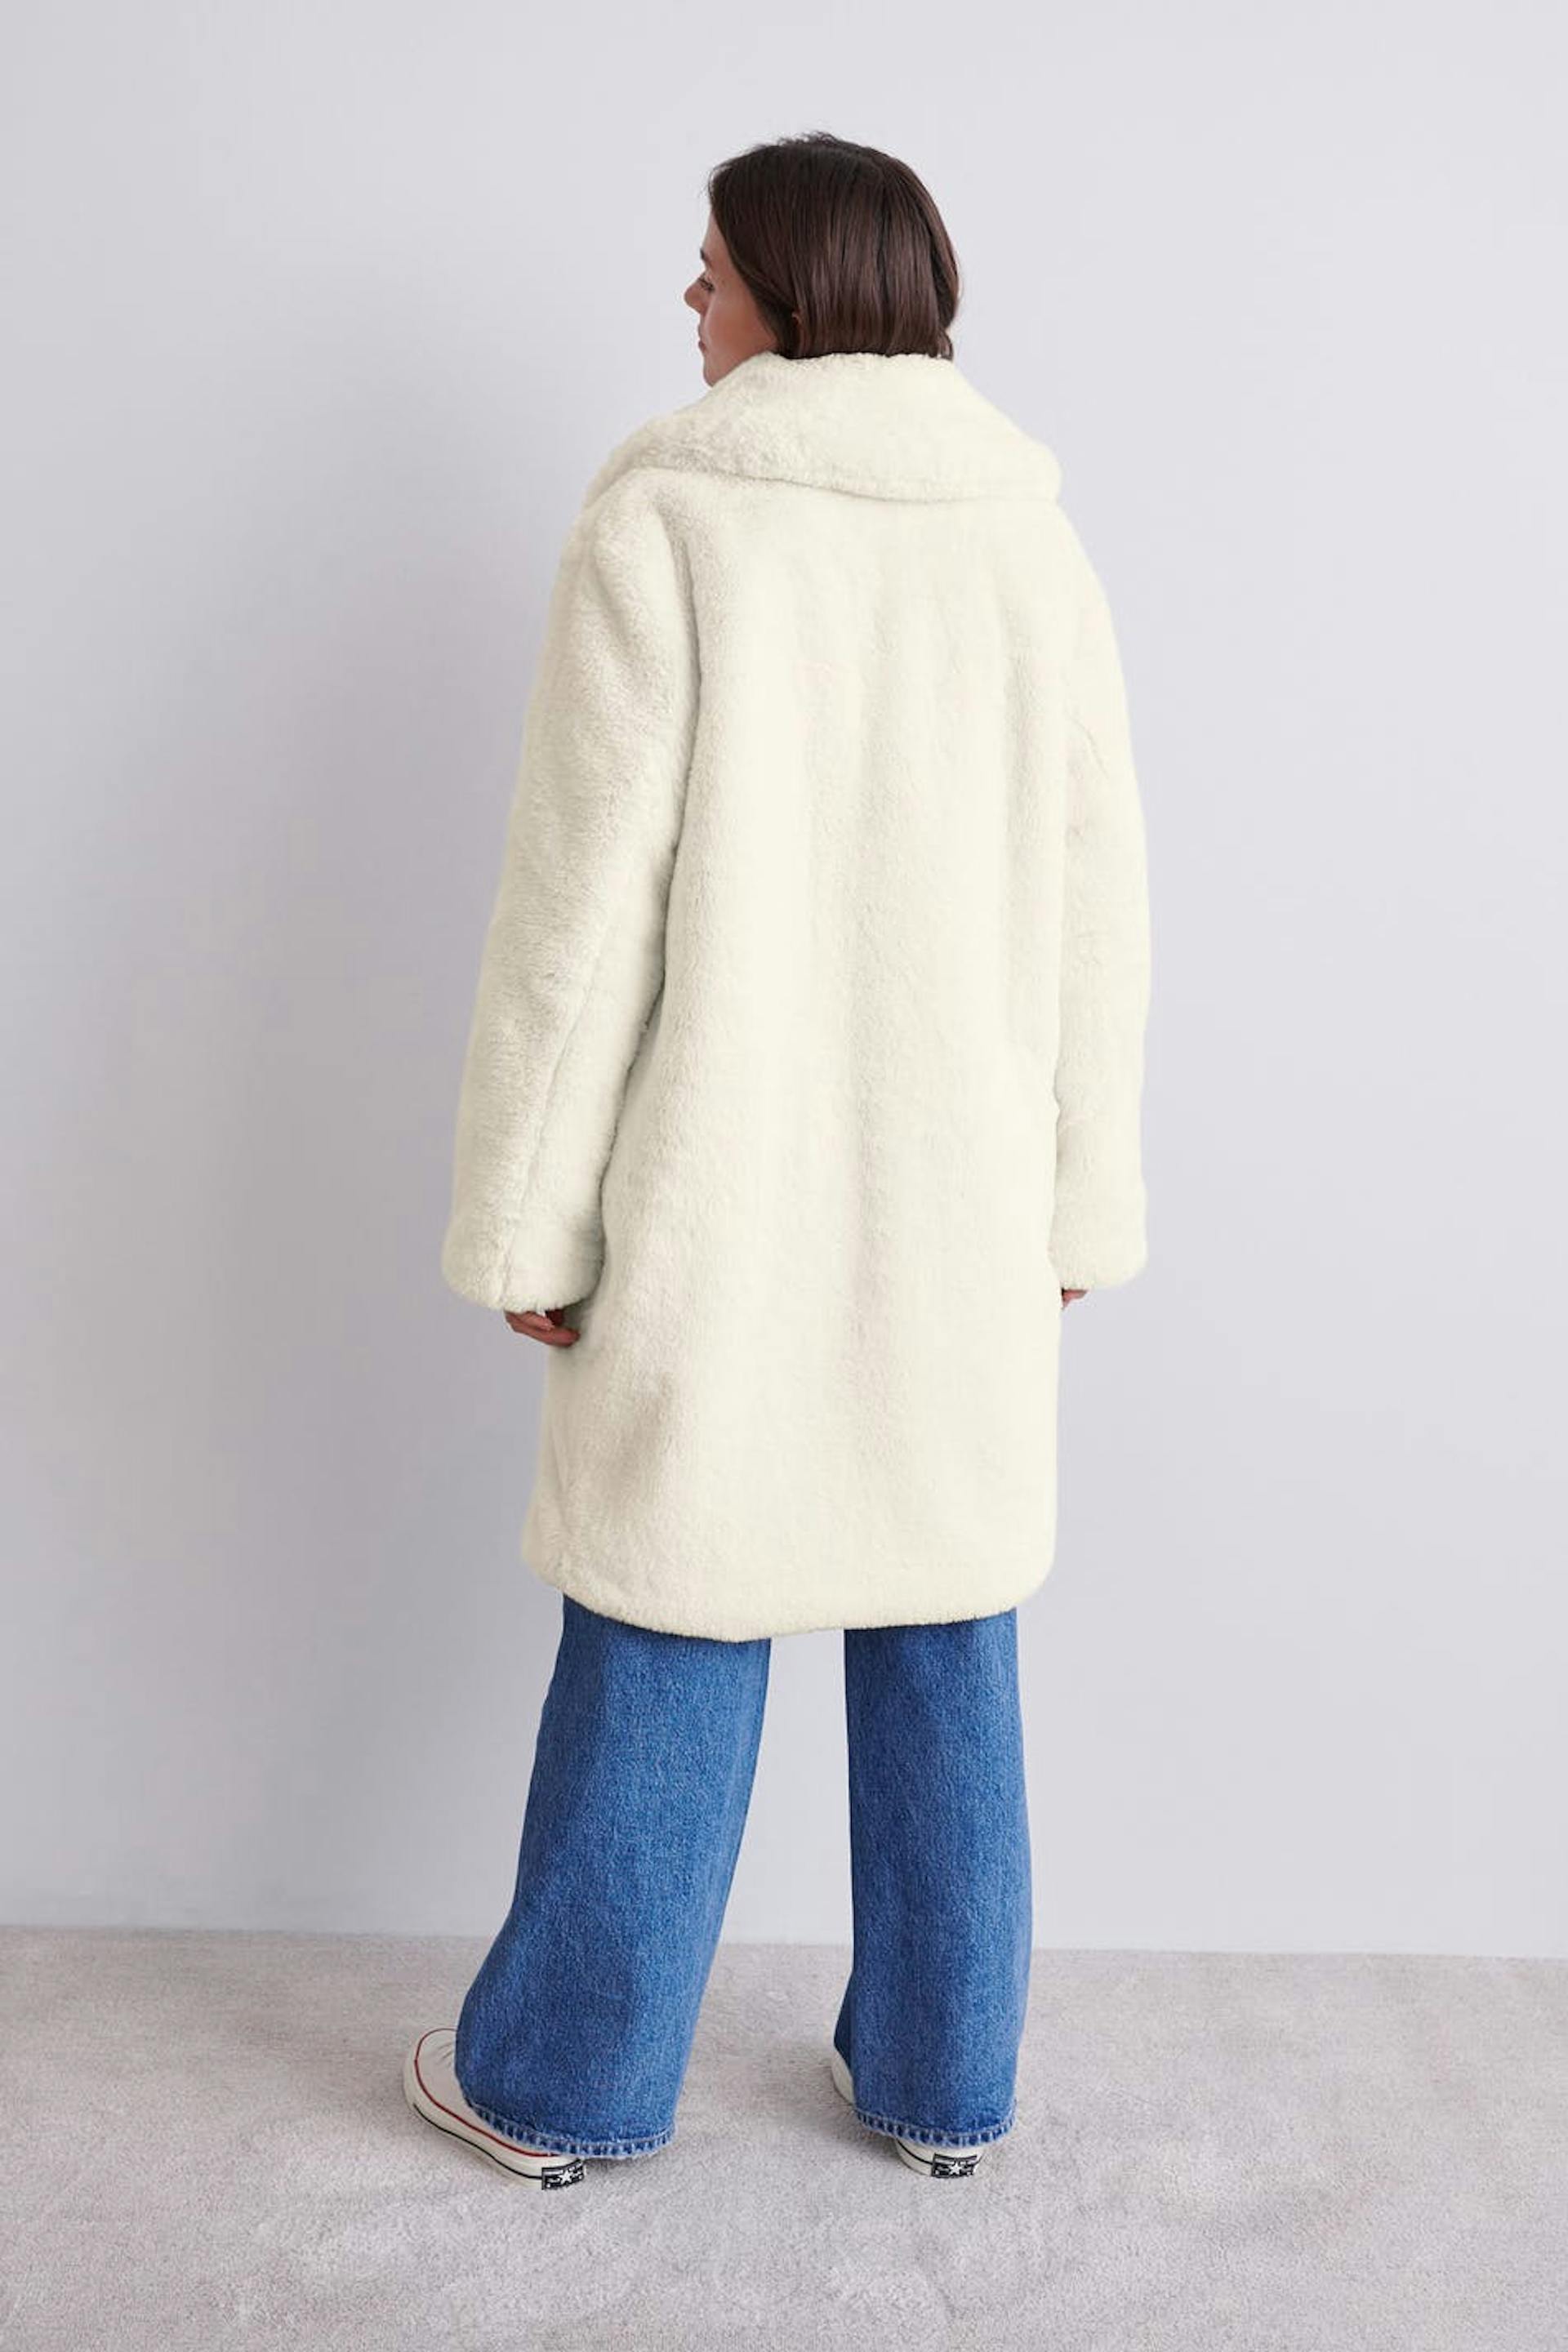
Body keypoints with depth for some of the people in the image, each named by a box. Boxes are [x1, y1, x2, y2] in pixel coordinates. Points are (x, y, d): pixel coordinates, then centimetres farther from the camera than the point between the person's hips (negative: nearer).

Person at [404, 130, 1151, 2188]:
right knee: (944, 1639, 14)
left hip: (730, 1202, -3)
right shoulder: (1035, 542, 3)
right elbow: (1097, 910, 4)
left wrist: (528, 1218, -4)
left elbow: (584, 905, -12)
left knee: (668, 1630, 8)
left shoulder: (665, 524, -9)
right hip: (961, 1209, 4)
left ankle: (559, 2080, 27)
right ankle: (941, 2080, 29)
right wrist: (1082, 1203, 12)